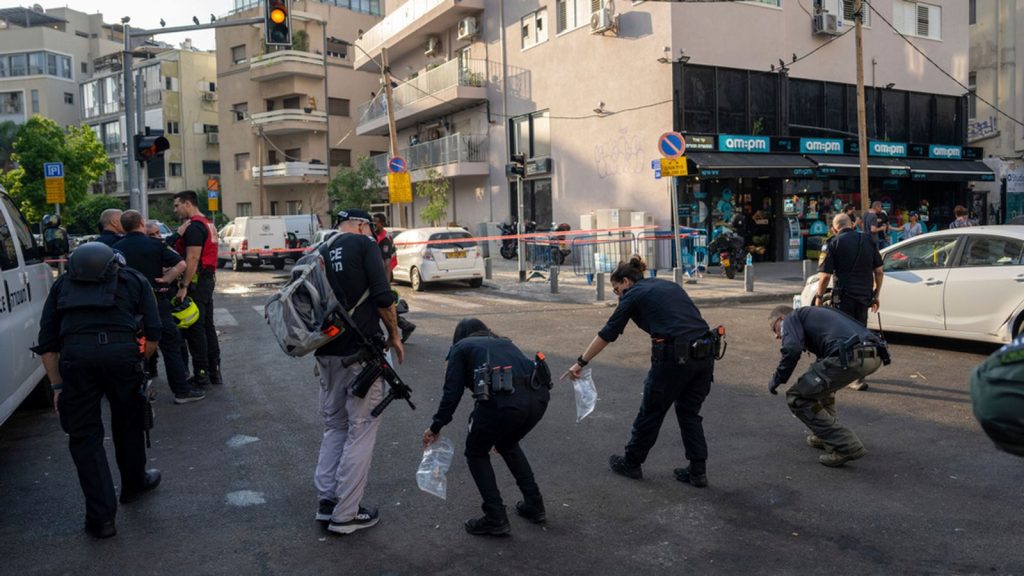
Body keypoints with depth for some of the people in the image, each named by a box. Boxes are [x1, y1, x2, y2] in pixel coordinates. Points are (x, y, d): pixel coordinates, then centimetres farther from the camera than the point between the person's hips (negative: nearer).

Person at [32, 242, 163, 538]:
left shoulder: (63, 284, 29)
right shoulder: (134, 280, 25)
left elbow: (47, 341, 21)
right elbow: (153, 332, 14)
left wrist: (56, 385, 22)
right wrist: (138, 361, 26)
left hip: (76, 355, 0)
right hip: (121, 351, 0)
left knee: (84, 435, 12)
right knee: (128, 423, 23)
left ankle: (101, 516, 10)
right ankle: (134, 485, 44)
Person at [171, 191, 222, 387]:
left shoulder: (193, 227, -14)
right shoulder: (207, 224, 17)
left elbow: (192, 259, -21)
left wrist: (184, 287, -21)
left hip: (196, 282, -10)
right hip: (208, 279, 10)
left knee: (194, 329, -6)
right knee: (207, 326, 12)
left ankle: (201, 375, -2)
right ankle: (214, 372, 17)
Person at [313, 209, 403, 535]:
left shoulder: (319, 253, 13)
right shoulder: (364, 244, -4)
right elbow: (383, 297, -12)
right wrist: (394, 335, 1)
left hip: (326, 354, 7)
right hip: (361, 353, -6)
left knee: (334, 426, 19)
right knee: (361, 429, 1)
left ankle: (327, 501, 19)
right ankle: (346, 514, 5)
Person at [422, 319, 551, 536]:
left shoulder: (461, 347, 21)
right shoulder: (504, 342, 36)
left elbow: (452, 393, 11)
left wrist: (435, 428, 24)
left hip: (504, 399, -6)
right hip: (539, 396, 6)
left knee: (477, 453, 21)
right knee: (508, 445, 34)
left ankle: (496, 519, 17)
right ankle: (534, 505, 35)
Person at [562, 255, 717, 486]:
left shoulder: (634, 294, 5)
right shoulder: (670, 285, 23)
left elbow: (607, 333, 6)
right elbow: (690, 319, 18)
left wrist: (580, 363, 12)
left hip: (675, 355, -6)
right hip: (705, 352, 6)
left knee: (652, 411, 12)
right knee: (690, 412, 21)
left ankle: (631, 464, 29)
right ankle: (698, 471, 18)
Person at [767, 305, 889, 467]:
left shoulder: (791, 318, 13)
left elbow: (792, 350, -9)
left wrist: (777, 379, 5)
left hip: (850, 356, -9)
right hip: (874, 355, 9)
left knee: (797, 397, 4)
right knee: (822, 382, 35)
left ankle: (845, 446, 0)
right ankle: (825, 436, 32)